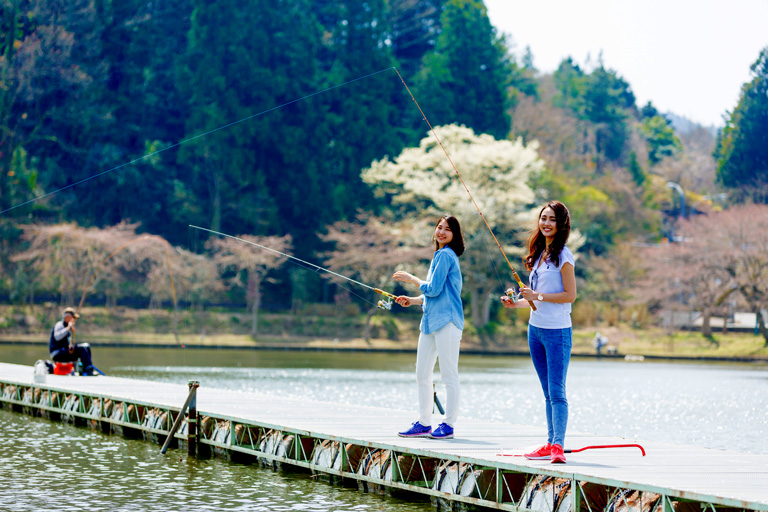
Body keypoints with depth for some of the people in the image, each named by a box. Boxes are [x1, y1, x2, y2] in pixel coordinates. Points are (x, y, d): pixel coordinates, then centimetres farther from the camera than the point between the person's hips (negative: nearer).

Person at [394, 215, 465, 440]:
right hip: (431, 320, 10)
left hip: (446, 320, -10)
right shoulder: (439, 255, 20)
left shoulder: (445, 255, -10)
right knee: (422, 375, 11)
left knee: (449, 375, -5)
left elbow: (433, 289, -14)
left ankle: (448, 425, -2)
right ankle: (424, 423, 17)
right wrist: (412, 300, 16)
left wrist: (411, 278, -1)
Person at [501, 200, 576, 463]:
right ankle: (550, 444, 12)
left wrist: (537, 296, -15)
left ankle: (557, 445, -16)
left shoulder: (563, 255, -9)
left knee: (557, 392, -12)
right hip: (535, 329, 8)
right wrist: (517, 303, 7)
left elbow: (570, 295, -14)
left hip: (557, 331, -8)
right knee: (548, 392, 10)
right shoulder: (539, 254, 15)